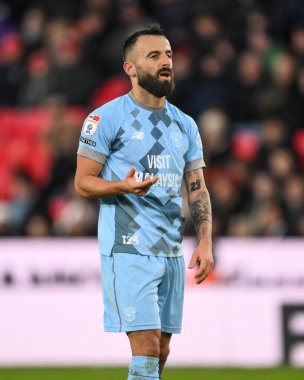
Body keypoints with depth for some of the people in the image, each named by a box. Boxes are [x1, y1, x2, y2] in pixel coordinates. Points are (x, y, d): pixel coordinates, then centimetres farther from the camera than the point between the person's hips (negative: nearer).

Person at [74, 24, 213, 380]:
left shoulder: (185, 125, 14)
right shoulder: (107, 117, -4)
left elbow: (197, 188, 15)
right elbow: (83, 182, -4)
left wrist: (205, 241, 1)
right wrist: (123, 186, -23)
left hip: (172, 253, 6)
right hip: (128, 251, -6)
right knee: (146, 348, -15)